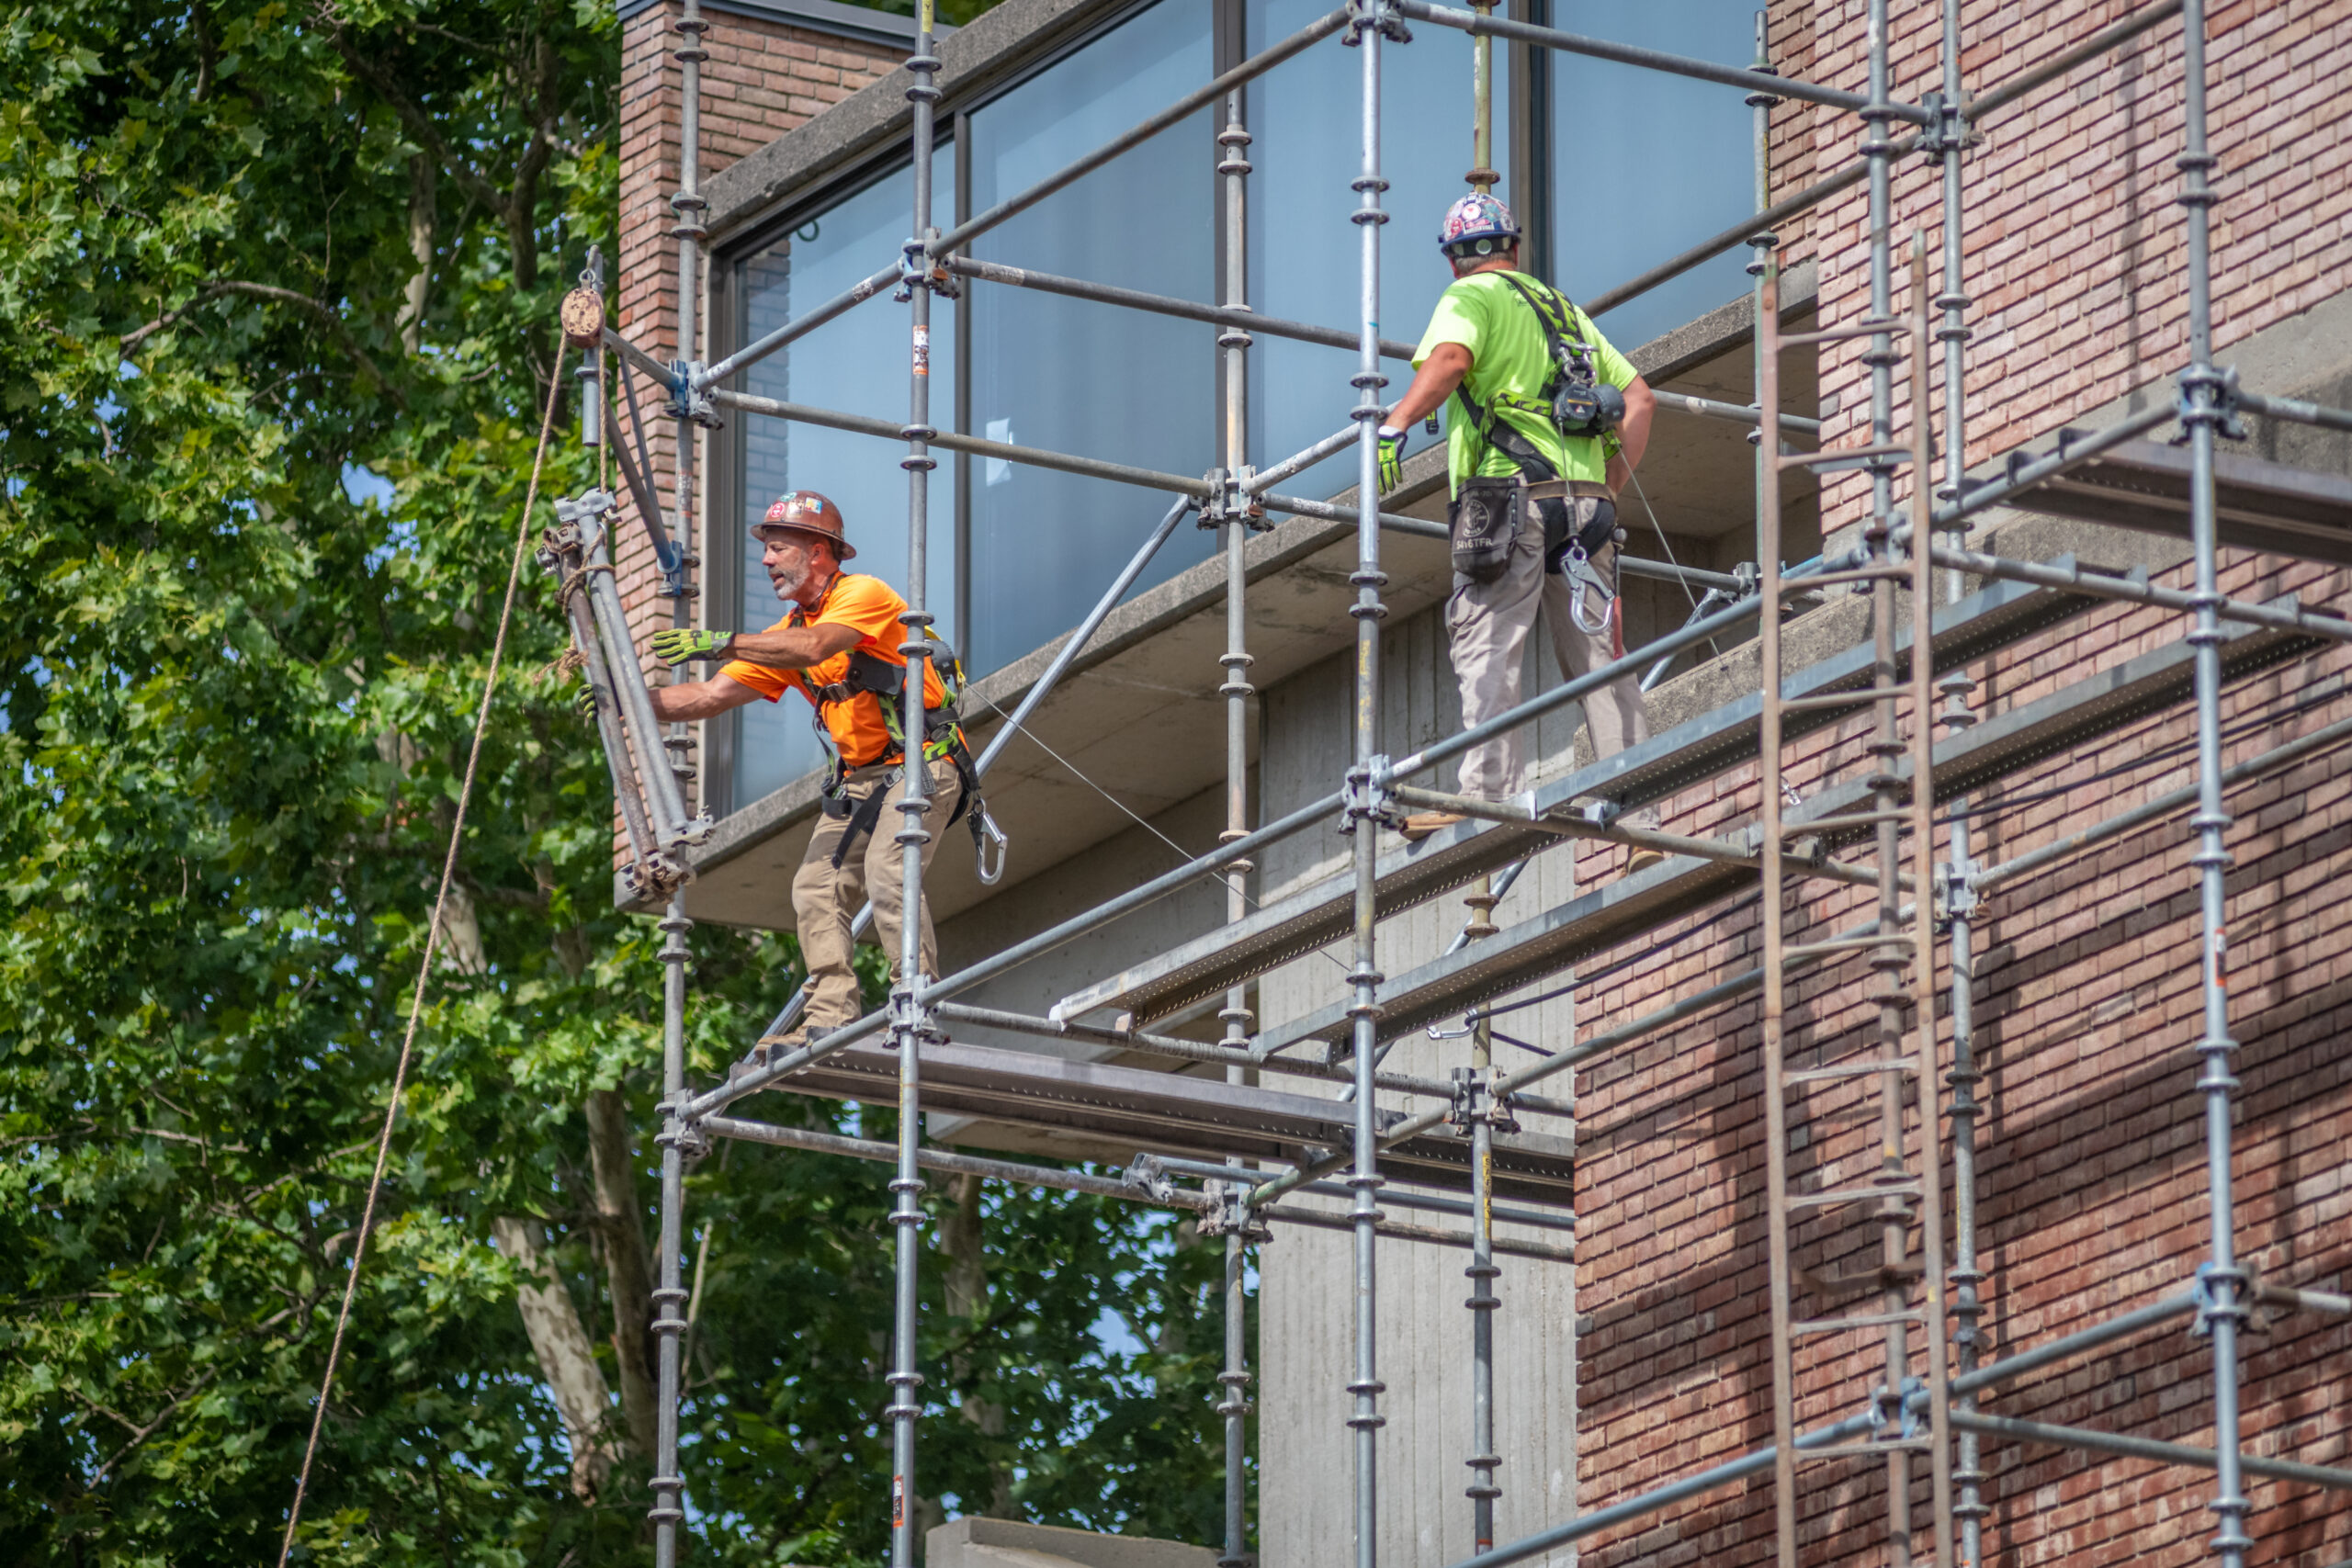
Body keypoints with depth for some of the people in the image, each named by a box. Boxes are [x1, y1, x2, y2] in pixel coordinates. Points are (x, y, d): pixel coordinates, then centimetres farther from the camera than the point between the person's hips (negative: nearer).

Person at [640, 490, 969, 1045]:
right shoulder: (787, 632, 12)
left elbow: (814, 647, -31)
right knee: (817, 887, -4)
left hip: (921, 764, -9)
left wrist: (723, 642, -33)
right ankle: (831, 1017, -7)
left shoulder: (864, 594, -11)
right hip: (857, 780, 9)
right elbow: (710, 697, 9)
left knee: (887, 873, -25)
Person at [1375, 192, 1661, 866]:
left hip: (1511, 493, -6)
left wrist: (1393, 426, -23)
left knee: (1487, 649, -12)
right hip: (1585, 499, 6)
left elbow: (1447, 360, -17)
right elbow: (1639, 399, 23)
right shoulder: (1564, 310, 26)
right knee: (1598, 656, 6)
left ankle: (1489, 792, -24)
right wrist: (1608, 488, 24)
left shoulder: (1471, 298, 5)